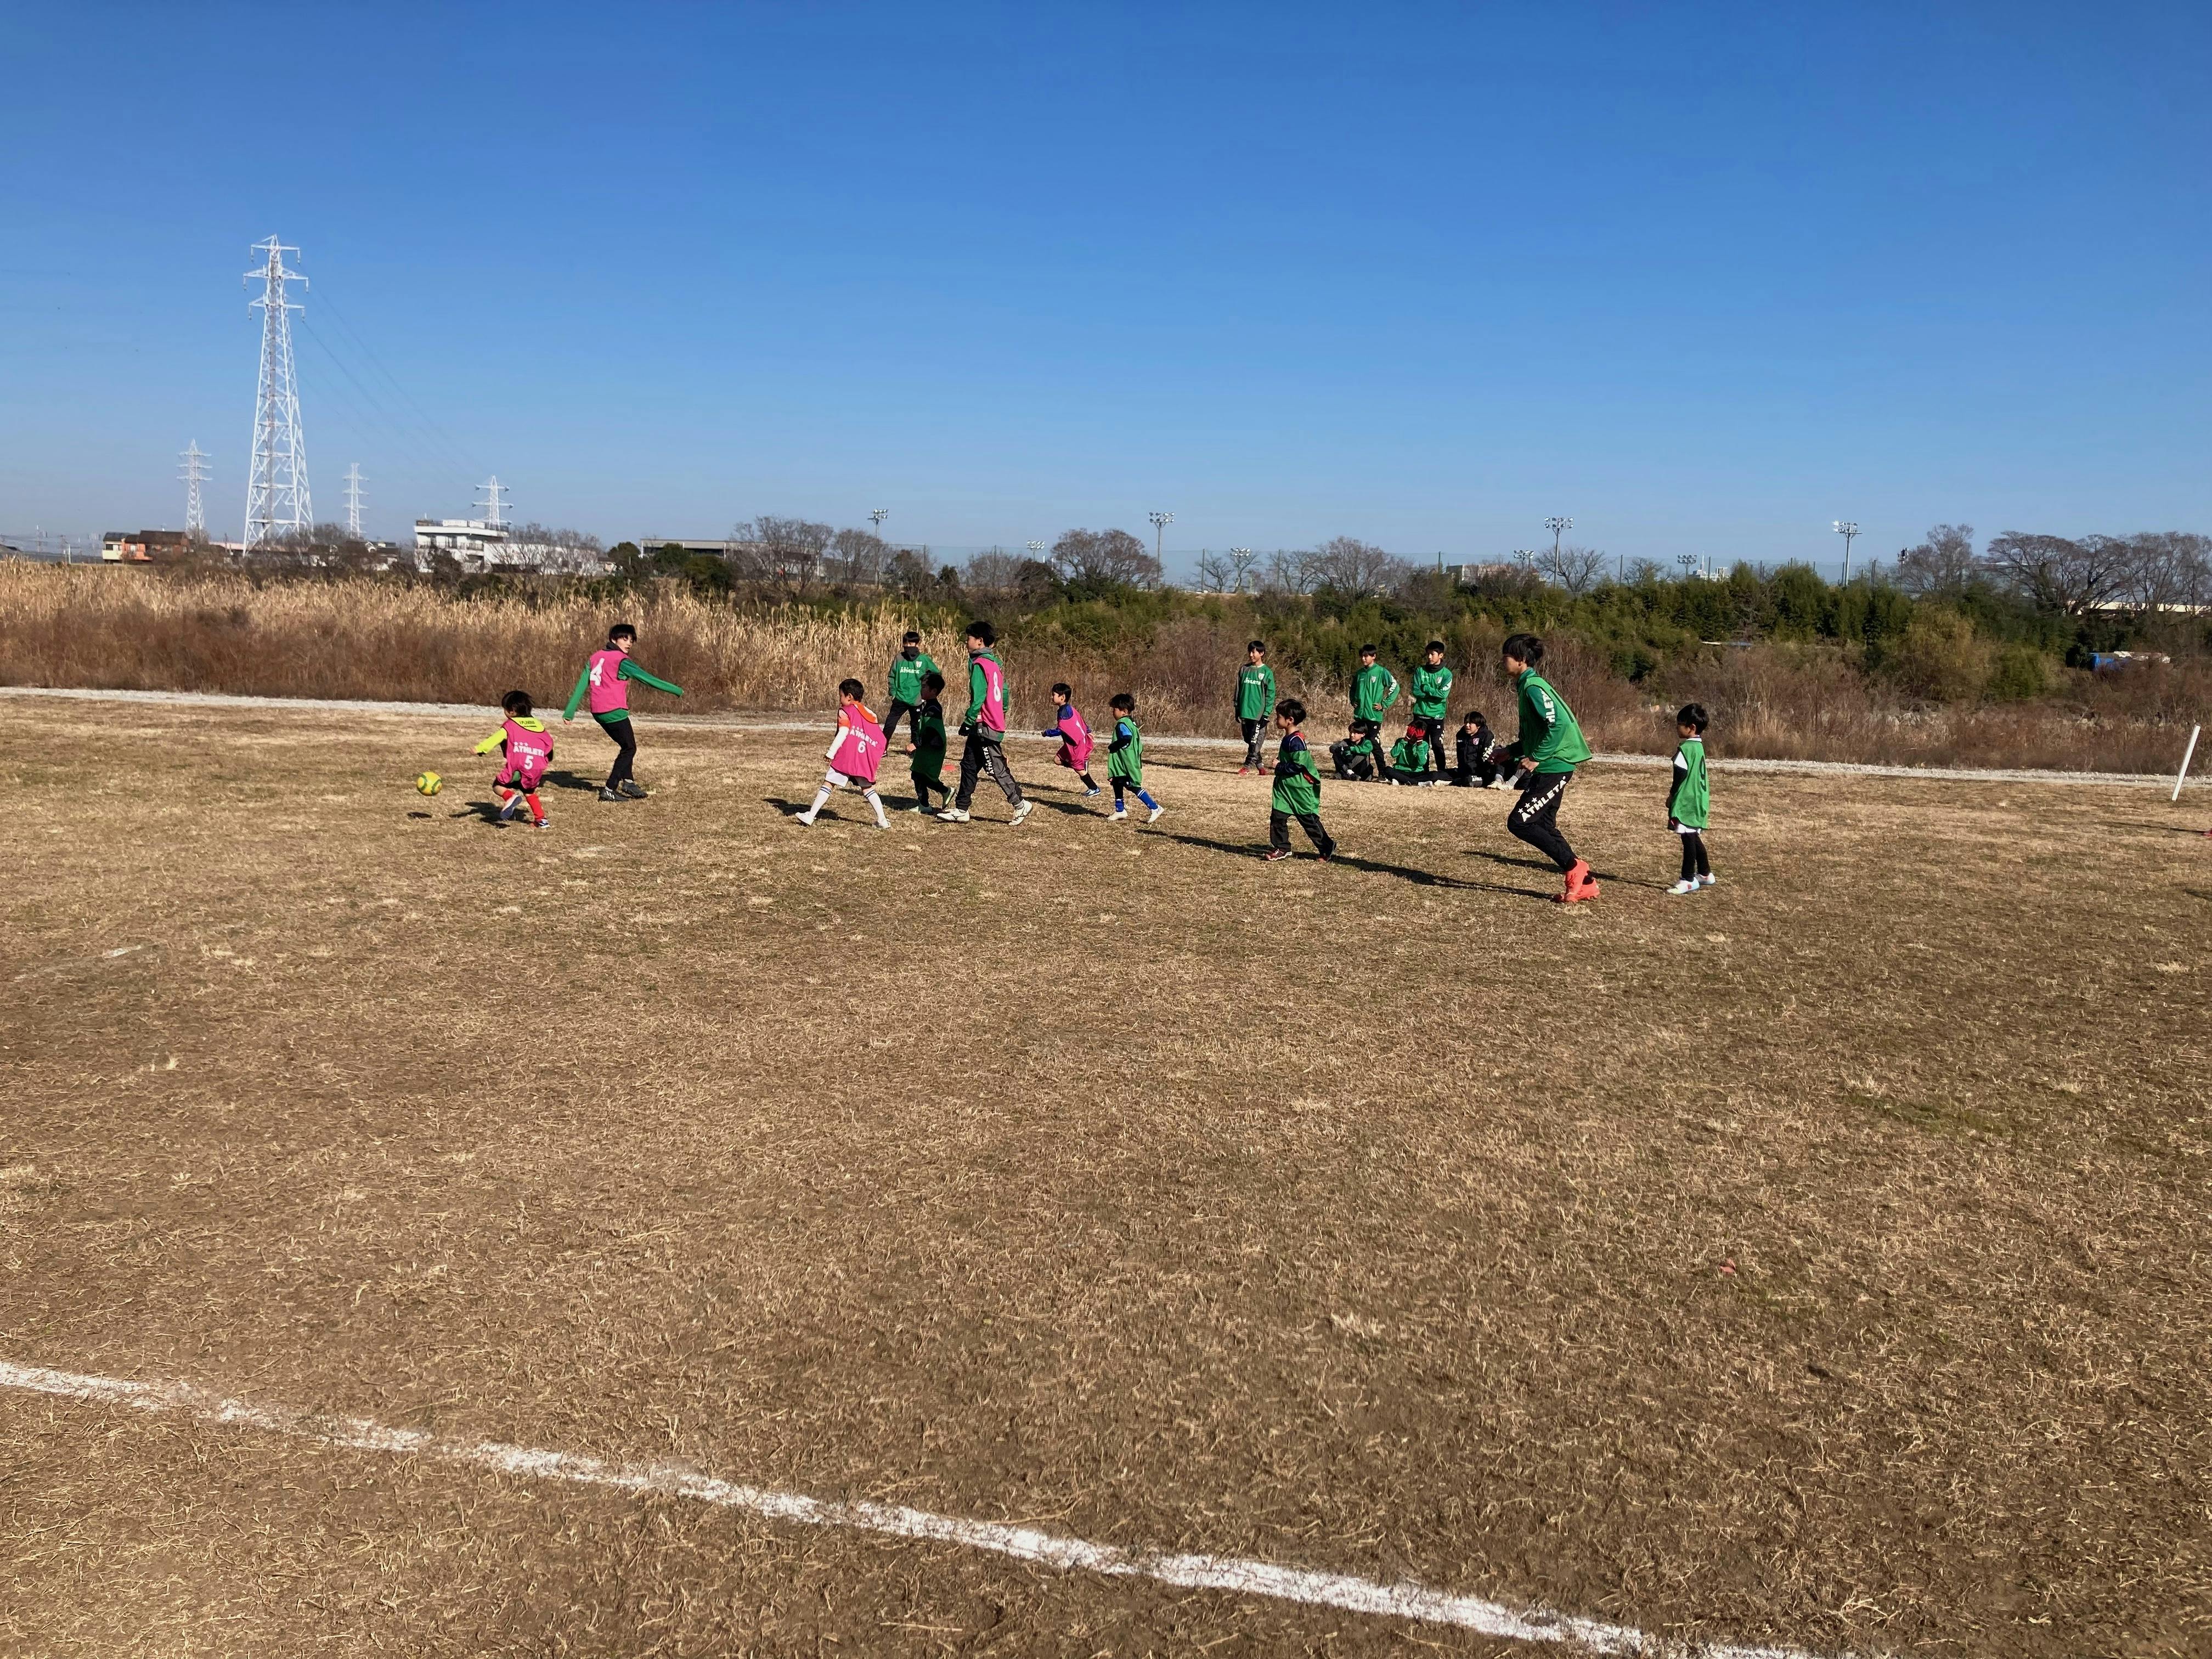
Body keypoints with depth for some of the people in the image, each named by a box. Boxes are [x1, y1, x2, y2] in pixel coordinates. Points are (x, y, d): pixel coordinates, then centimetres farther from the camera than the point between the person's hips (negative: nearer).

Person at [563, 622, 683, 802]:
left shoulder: (595, 657, 13)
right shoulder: (621, 660, -9)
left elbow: (581, 685, 12)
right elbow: (647, 679, -10)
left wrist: (569, 712, 13)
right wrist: (676, 691, -5)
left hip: (598, 712, 8)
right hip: (615, 711, -8)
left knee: (627, 746, 20)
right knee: (630, 749, 2)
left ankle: (628, 782, 15)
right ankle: (609, 790, -3)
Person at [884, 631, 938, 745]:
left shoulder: (924, 660, -3)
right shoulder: (899, 658, 1)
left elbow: (936, 674, 9)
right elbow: (892, 676, 8)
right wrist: (892, 692, -1)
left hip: (917, 700, -1)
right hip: (900, 698, 1)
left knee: (916, 727, 11)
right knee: (890, 724, -4)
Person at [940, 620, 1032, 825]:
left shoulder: (980, 664, -14)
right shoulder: (995, 663, 14)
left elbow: (978, 697, -20)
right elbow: (1004, 693, 17)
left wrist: (968, 722, -15)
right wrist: (1001, 716, 21)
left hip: (984, 727, -10)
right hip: (996, 724, 10)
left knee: (997, 769, -3)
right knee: (969, 766, 11)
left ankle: (1020, 805, 4)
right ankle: (961, 810, 14)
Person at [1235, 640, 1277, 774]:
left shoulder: (1267, 672, -3)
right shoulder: (1244, 670, 8)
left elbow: (1270, 695, -4)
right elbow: (1238, 690, 13)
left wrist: (1266, 714, -10)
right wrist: (1237, 709, 8)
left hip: (1259, 713, -4)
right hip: (1245, 712, 5)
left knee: (1255, 741, -6)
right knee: (1249, 740, 8)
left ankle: (1248, 766, -1)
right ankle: (1260, 765, 18)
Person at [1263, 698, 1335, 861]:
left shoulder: (1296, 741, -21)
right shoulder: (1288, 739, 11)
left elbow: (1299, 765, -25)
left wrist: (1280, 766, -18)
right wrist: (1279, 765, 9)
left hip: (1299, 791, -10)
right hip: (1285, 788, 10)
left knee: (1309, 821, 0)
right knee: (1277, 817, 6)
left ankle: (1328, 849, 11)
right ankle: (1281, 848, 14)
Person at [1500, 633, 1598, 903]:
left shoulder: (1533, 687, -15)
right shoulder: (1527, 685, 15)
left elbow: (1559, 723, -26)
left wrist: (1536, 758, -22)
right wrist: (1510, 752, 15)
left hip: (1554, 767, -10)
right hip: (1549, 767, 10)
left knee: (1519, 823, -9)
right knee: (1544, 826, 13)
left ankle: (1574, 868, 0)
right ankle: (1584, 884, 18)